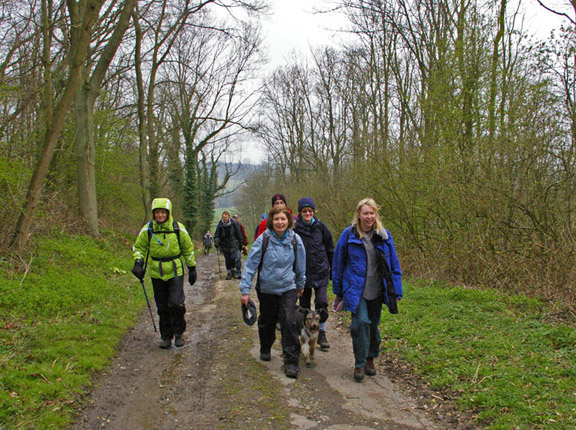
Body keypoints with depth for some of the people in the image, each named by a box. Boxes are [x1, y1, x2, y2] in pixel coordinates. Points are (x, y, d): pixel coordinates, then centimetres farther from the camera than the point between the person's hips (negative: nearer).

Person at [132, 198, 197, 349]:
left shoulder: (178, 229, -6)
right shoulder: (147, 230, -5)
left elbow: (188, 249, 6)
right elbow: (139, 247, 8)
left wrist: (192, 268, 9)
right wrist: (138, 263, -9)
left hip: (175, 272, -2)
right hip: (157, 274, 2)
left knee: (176, 304, -11)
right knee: (162, 307, 8)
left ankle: (179, 333, 11)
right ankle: (166, 337, 23)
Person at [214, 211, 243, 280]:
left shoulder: (234, 224, -6)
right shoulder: (220, 225, -4)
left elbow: (239, 234, 3)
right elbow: (217, 235, 0)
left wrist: (240, 244, 5)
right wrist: (216, 242, -17)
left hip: (233, 244, -1)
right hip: (224, 245, 2)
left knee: (233, 258, -11)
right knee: (227, 260, 7)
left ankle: (233, 271, 9)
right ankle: (229, 273, 19)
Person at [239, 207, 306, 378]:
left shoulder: (295, 240, -8)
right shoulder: (263, 240, -14)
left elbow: (300, 264, 7)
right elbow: (250, 264, -11)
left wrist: (300, 285, 18)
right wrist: (245, 289, -13)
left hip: (288, 288, 0)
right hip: (266, 288, 0)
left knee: (289, 322, -12)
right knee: (267, 321, 17)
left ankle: (291, 362, -2)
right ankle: (265, 349, 44)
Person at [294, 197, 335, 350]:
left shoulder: (321, 227, 1)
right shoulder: (295, 229, -3)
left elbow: (330, 250, 8)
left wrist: (334, 269, 9)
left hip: (321, 271, 0)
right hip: (302, 273, 0)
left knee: (322, 302, -7)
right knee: (304, 304, 10)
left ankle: (321, 334, 8)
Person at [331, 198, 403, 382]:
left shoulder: (384, 236, 2)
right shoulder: (349, 235, -5)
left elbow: (394, 264, 7)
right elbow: (338, 263, 3)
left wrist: (396, 291, 4)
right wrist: (338, 291, 5)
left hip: (377, 290, 3)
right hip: (356, 290, -3)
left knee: (373, 324, 12)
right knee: (361, 322, -16)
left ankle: (370, 359, 32)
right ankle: (359, 363, -2)